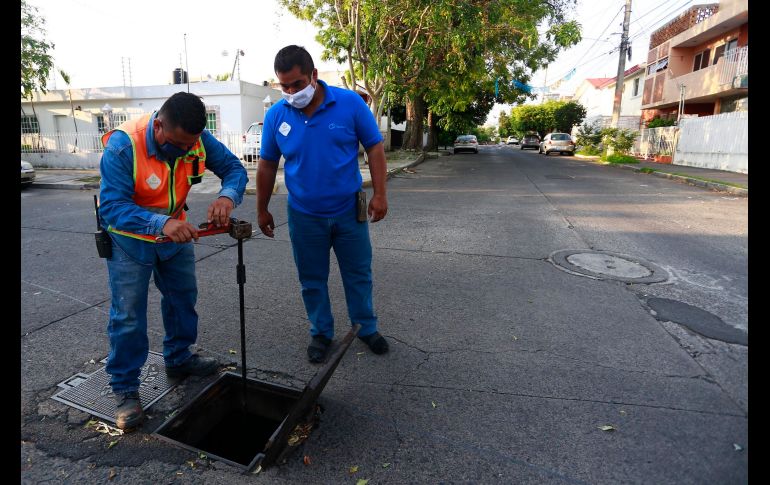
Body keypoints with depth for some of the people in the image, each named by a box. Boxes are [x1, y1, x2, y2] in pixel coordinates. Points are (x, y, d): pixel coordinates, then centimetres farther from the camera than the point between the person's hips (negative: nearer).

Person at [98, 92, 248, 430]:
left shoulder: (198, 140, -20)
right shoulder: (123, 145, -32)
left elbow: (235, 169, -14)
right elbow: (112, 208, -35)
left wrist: (227, 197, -38)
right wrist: (161, 223, -52)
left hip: (176, 231, 5)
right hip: (129, 237, -5)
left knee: (183, 296, 16)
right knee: (128, 315, -3)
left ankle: (179, 360, 37)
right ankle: (124, 389, 15)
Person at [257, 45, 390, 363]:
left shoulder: (350, 103, -10)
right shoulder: (275, 115, -5)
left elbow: (374, 148, -4)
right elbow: (267, 165, 4)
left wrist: (379, 195, -10)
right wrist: (262, 210, 9)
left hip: (349, 211, -1)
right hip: (304, 215, 2)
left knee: (358, 274, 12)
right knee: (312, 279, 13)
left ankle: (366, 328, 33)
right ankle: (321, 333, 32)